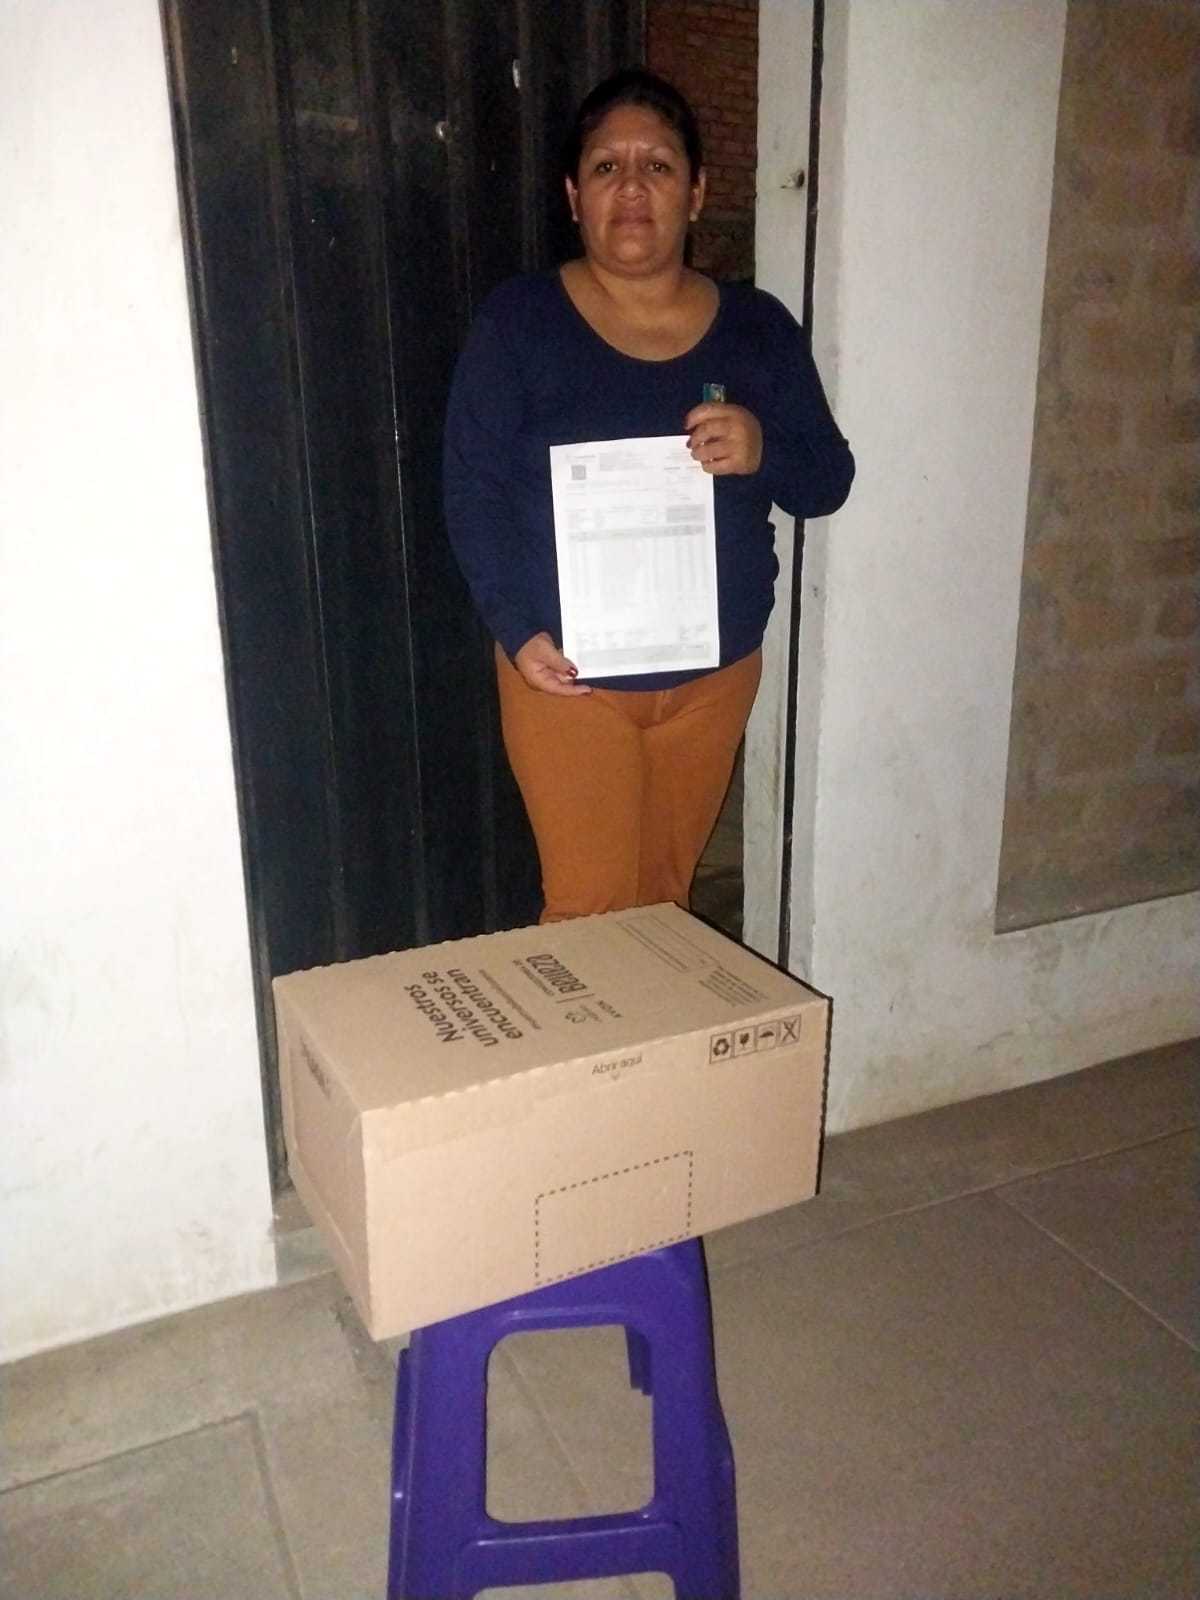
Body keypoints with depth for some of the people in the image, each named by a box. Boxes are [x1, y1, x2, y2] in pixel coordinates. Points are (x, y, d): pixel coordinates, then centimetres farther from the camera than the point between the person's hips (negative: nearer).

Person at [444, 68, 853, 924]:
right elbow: (475, 491, -7)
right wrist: (518, 629, -20)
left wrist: (764, 453, -18)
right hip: (570, 673, -3)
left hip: (716, 670, 3)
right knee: (591, 910, 0)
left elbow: (829, 482, 5)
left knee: (667, 897, 16)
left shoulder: (758, 327, 3)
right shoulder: (518, 321, -5)